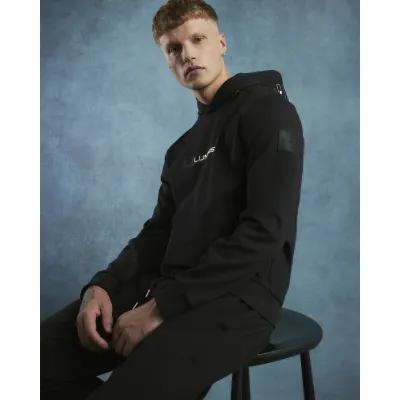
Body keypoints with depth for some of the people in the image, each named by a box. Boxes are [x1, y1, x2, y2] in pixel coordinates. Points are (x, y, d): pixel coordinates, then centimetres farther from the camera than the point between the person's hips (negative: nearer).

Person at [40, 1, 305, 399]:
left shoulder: (268, 110, -4)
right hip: (169, 289, 7)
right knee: (43, 349, -6)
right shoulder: (183, 147, 21)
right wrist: (102, 285, -5)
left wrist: (162, 307, -18)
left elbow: (264, 234, -15)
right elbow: (158, 233, 16)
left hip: (237, 298, -7)